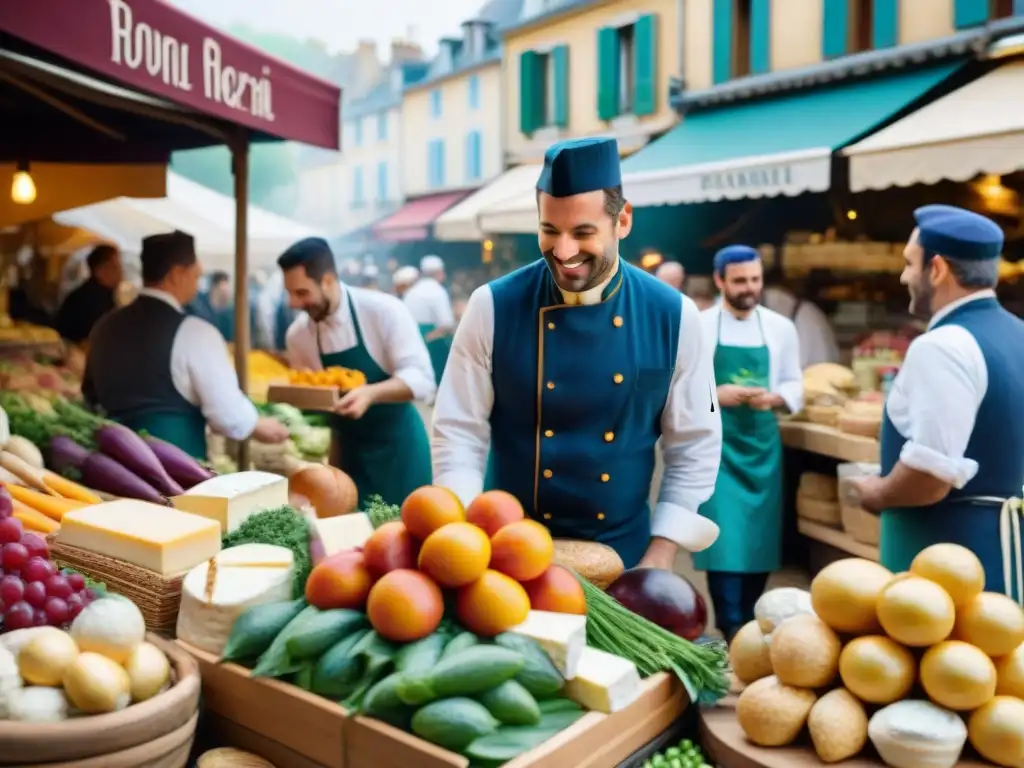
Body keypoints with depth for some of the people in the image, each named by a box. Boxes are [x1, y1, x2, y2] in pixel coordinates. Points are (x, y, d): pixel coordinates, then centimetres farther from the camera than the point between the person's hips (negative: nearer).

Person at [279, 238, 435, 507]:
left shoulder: (384, 310, -18)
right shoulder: (297, 334, -4)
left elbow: (421, 378, -23)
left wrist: (370, 393, -38)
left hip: (397, 442, -3)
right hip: (349, 449, 4)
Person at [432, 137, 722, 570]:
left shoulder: (673, 317, -9)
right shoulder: (493, 308, -12)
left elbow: (694, 447, -2)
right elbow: (458, 433, -7)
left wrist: (660, 556, -6)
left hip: (624, 555, 1)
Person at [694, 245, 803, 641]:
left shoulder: (781, 328, 5)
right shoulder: (697, 327, -5)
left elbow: (794, 385, 9)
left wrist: (774, 398, -12)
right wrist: (715, 395, -19)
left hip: (763, 443, 3)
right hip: (715, 444, -3)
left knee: (761, 536, 7)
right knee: (724, 537, -9)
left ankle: (749, 624, 24)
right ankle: (732, 632, 0)